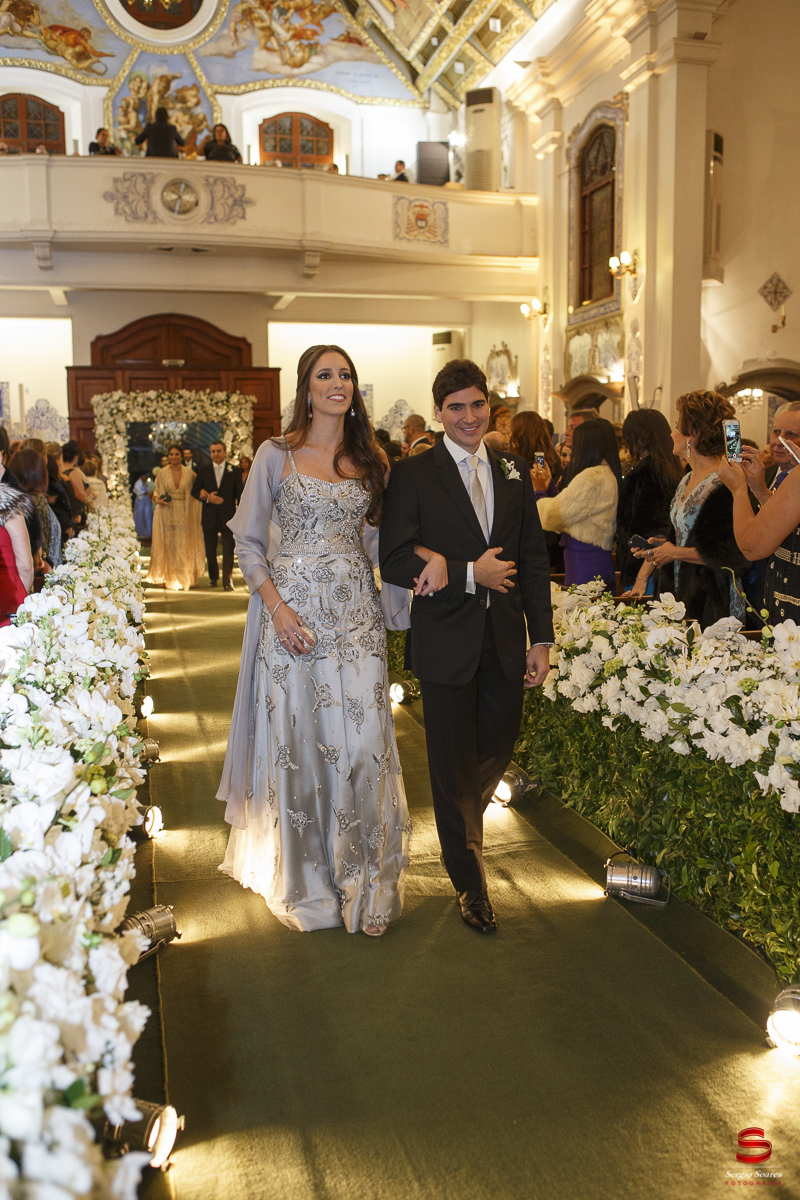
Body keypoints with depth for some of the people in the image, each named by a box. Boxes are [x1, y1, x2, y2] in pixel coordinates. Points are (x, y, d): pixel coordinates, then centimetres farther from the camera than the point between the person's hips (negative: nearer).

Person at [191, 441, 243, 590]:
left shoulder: (235, 471, 3)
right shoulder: (203, 470, 7)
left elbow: (240, 494, 2)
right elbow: (195, 491, 7)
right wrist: (207, 497, -13)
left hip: (228, 516, -2)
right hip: (209, 516, 2)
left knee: (228, 550, -7)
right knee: (210, 549, 12)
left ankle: (227, 581, -5)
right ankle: (213, 577, 29)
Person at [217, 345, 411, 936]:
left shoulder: (371, 460, 11)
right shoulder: (277, 454, 2)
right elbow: (249, 540, 1)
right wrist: (276, 607, -11)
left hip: (357, 612, 2)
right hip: (294, 608, -2)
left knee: (364, 741, -3)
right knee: (298, 740, 4)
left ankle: (364, 881, 13)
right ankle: (306, 879, 22)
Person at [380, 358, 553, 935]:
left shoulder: (515, 472, 7)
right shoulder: (412, 474, -6)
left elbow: (535, 560, 7)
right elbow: (394, 562, -12)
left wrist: (542, 638, 3)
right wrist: (470, 575, -16)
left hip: (506, 641, 4)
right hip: (447, 642, -4)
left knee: (498, 749, 15)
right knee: (454, 763, 7)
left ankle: (461, 828, 48)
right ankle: (470, 882, 26)